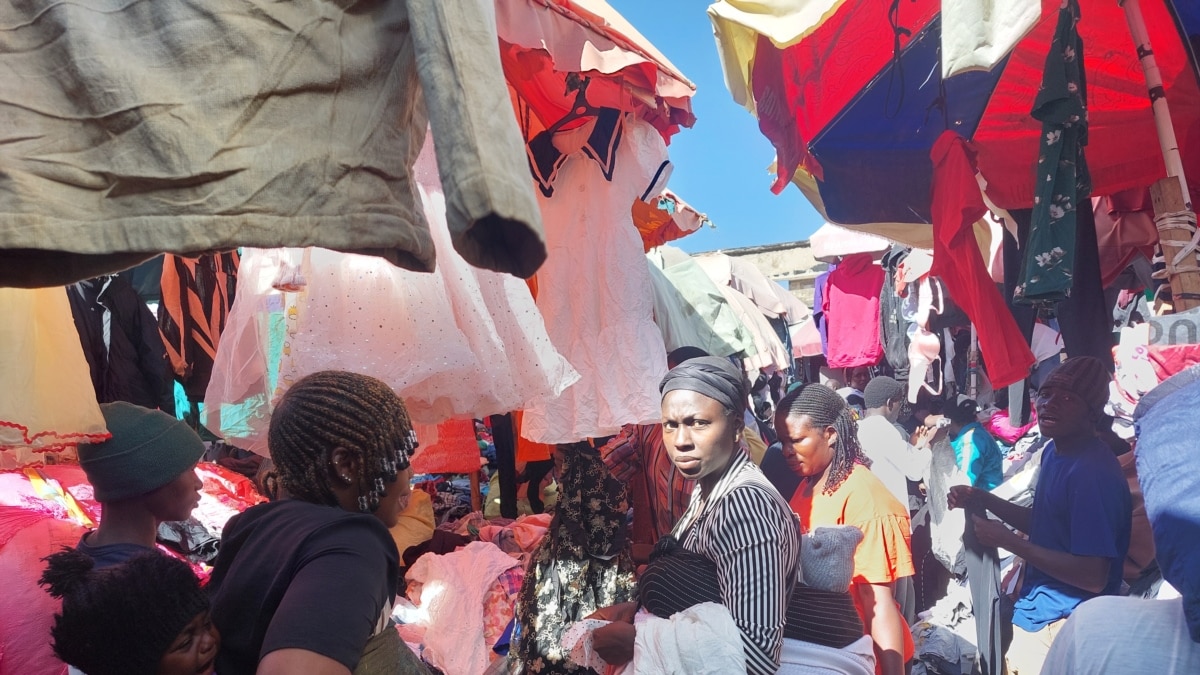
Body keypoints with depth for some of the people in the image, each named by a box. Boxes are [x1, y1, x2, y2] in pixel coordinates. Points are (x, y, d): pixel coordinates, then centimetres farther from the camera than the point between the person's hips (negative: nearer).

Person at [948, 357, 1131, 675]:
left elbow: (1094, 576, -26)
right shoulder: (1054, 451, 4)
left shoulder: (1094, 472, -24)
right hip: (1035, 613, 9)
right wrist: (983, 500, 3)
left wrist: (1008, 540, -23)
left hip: (1062, 627, -8)